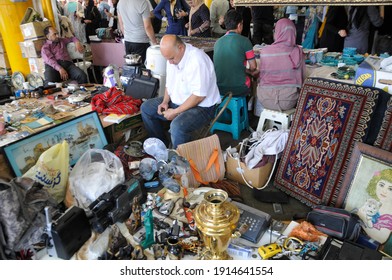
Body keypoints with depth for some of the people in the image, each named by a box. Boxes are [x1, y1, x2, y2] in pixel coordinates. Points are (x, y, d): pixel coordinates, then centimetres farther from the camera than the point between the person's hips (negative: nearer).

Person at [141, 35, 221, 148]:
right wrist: (165, 101, -2)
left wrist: (175, 112, -22)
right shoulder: (173, 56, 1)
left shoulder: (197, 60, -26)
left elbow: (199, 95, -27)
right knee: (146, 108, 6)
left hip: (201, 106, -9)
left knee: (177, 126, -35)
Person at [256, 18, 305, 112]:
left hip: (265, 100, 0)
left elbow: (261, 76, 5)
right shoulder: (298, 52, -7)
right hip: (288, 101, 1)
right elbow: (302, 77, 3)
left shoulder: (264, 51, -7)